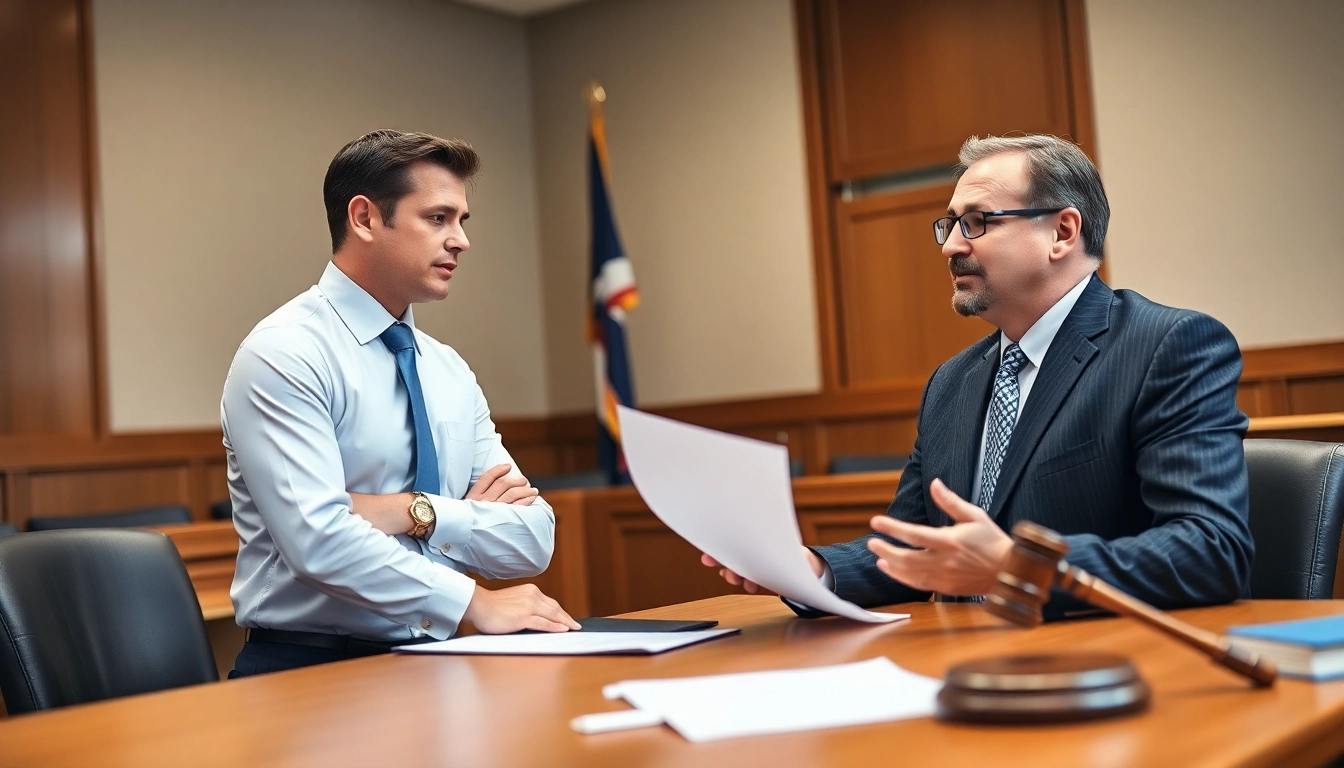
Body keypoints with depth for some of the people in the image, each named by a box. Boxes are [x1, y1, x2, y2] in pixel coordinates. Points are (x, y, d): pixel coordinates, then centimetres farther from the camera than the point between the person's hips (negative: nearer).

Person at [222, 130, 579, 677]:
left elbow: (533, 540, 4)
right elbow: (318, 542, -21)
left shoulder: (450, 371, 11)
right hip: (308, 672, -4)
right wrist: (474, 603, -18)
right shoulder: (284, 354, -9)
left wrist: (417, 512, -11)